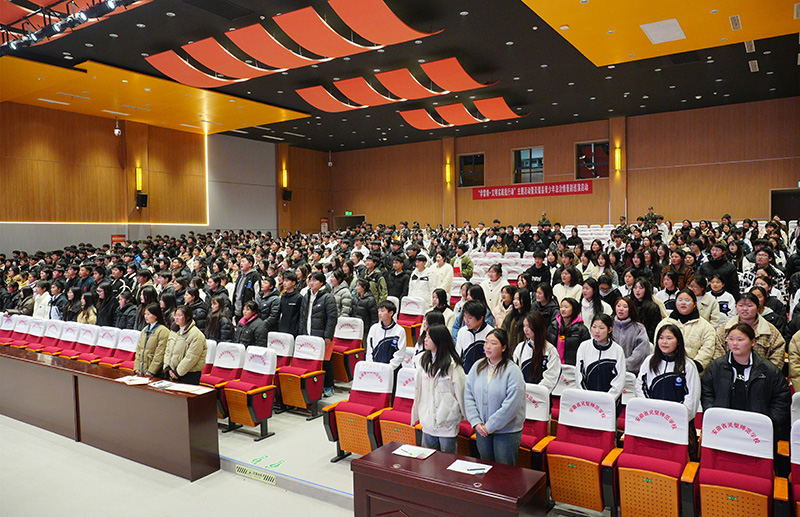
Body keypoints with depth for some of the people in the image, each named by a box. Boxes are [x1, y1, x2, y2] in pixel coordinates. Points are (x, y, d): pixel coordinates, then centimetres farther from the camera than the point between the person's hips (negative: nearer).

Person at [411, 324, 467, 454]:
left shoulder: (452, 364, -15)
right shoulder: (423, 360, 5)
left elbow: (460, 390, -8)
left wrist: (464, 414, -1)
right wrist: (416, 413, 15)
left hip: (447, 421, -6)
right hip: (428, 419, 6)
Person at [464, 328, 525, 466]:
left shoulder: (512, 370, -15)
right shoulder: (478, 367, 1)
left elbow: (511, 405, -19)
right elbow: (468, 396, 1)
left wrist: (489, 426, -16)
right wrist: (476, 422, -8)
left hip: (506, 431, -4)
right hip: (482, 430, 5)